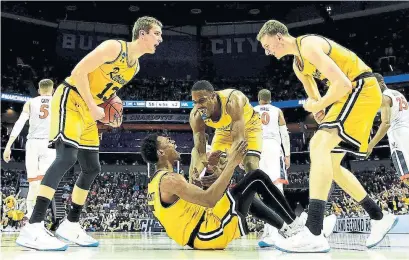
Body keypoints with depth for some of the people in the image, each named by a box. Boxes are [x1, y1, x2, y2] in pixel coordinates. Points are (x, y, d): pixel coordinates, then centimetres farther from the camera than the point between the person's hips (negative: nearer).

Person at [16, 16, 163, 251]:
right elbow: (79, 72, -21)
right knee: (67, 157, -25)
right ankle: (33, 228, -26)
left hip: (89, 111, 9)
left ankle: (70, 225, 18)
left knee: (92, 168, 7)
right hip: (70, 100, -9)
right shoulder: (114, 47, -16)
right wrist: (93, 107, -21)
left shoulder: (135, 66, 11)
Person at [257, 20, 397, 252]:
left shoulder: (309, 45, -16)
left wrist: (317, 107, -12)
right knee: (330, 164, 9)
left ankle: (314, 234, -33)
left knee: (320, 147, -26)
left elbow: (343, 84, -25)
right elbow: (314, 97, 23)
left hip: (362, 88, -10)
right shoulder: (298, 64, 14)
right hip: (351, 92, 10)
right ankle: (379, 217, 21)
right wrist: (319, 109, 2)